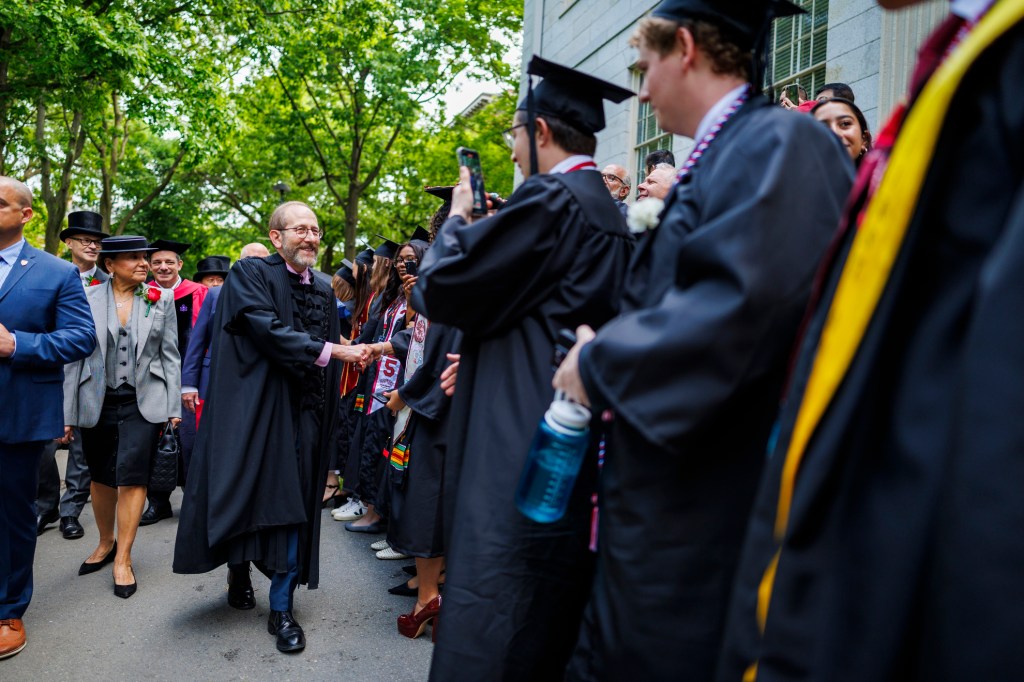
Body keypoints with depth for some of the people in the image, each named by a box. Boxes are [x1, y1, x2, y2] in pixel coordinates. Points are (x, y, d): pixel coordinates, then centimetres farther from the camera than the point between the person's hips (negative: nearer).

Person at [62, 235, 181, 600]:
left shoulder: (161, 299, 2)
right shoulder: (87, 298, 0)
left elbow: (170, 355, 4)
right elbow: (75, 356, 2)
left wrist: (173, 406, 0)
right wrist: (69, 412, 1)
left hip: (143, 401, -1)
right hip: (97, 402, 1)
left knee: (131, 476, -7)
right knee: (101, 477, 14)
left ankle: (123, 559, 4)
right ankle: (106, 542, 35)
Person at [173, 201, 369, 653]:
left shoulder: (324, 289, 12)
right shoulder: (250, 274, -4)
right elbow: (268, 331, -19)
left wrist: (327, 411, 7)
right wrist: (331, 351, -21)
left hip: (304, 414, 4)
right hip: (255, 409, -4)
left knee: (294, 506, 4)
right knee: (247, 494, 5)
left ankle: (282, 609, 15)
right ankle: (238, 569, 35)